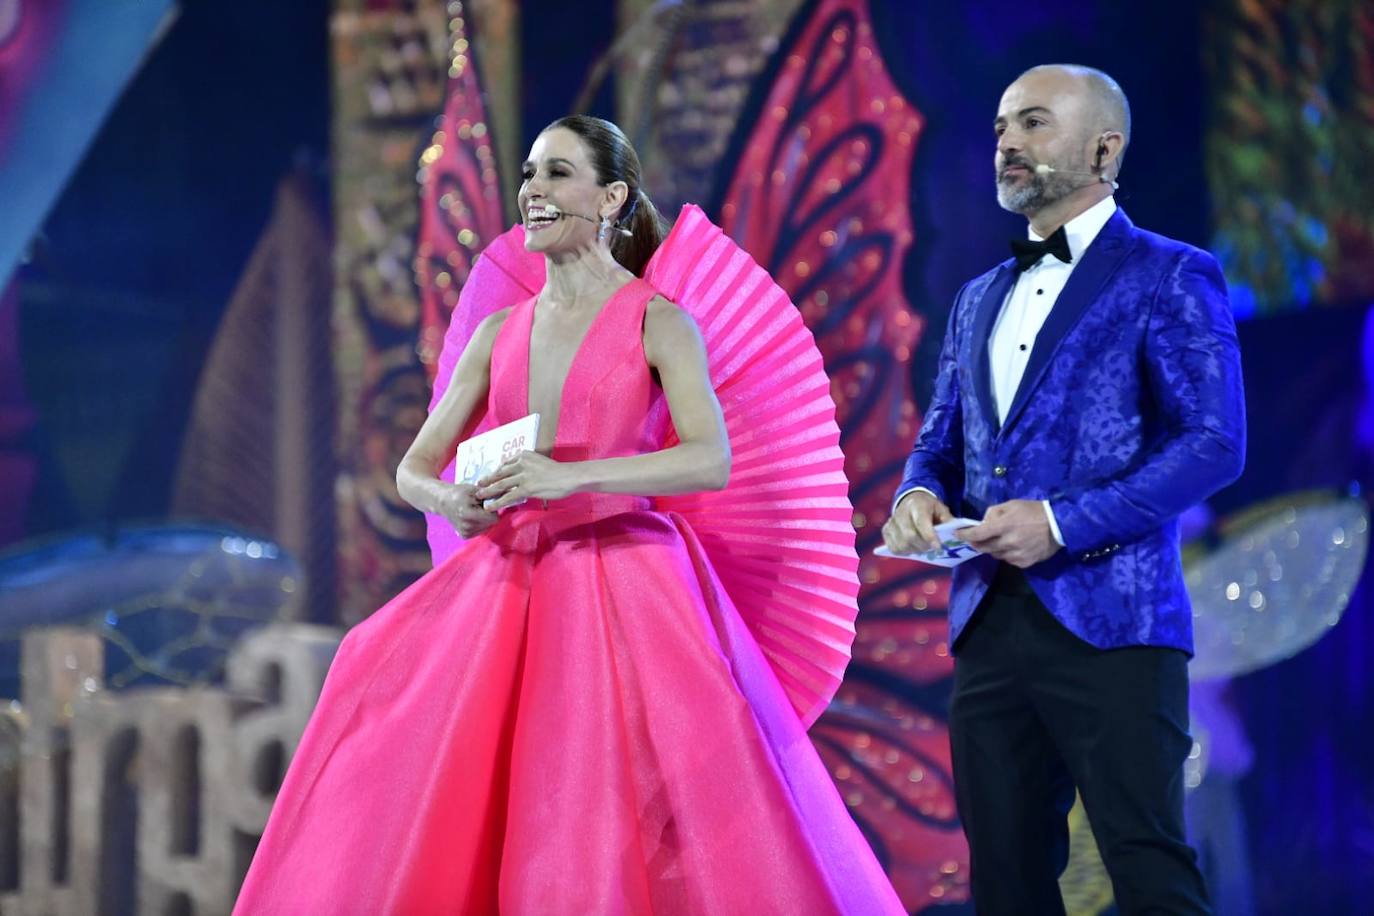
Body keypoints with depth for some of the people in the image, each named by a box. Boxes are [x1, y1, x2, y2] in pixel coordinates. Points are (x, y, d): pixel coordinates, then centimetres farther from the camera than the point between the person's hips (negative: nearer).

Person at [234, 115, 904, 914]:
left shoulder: (657, 321, -2)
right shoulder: (501, 333, 13)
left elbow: (713, 460, -15)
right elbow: (413, 468, 14)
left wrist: (570, 476, -25)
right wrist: (448, 501, -10)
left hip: (624, 588, -5)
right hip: (509, 587, 5)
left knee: (624, 834, -15)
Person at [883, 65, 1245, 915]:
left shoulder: (1170, 276, -1)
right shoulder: (981, 298, 21)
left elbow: (1215, 442, -10)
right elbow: (941, 439, 24)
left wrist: (1062, 522, -17)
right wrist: (917, 496, -1)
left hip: (1109, 622, -7)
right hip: (988, 623, 7)